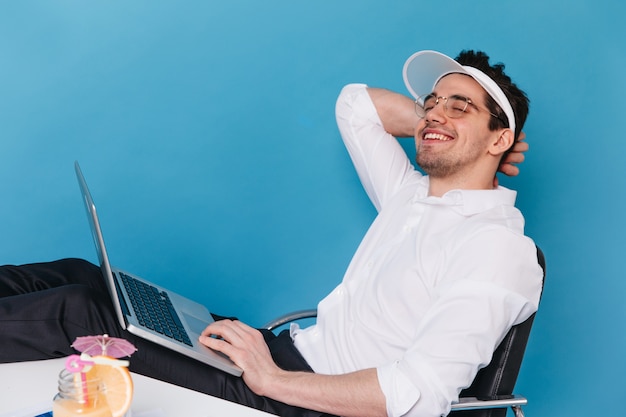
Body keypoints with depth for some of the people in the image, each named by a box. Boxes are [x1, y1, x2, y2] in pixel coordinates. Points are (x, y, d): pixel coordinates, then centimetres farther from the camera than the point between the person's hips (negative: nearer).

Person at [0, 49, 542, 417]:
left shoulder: (498, 246, -14)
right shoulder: (413, 196, 13)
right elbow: (355, 103, 26)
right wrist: (453, 135, 15)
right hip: (296, 350, 9)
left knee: (79, 311, -17)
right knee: (81, 277, -1)